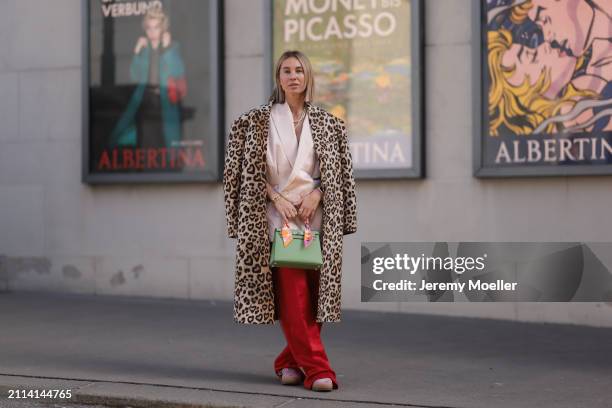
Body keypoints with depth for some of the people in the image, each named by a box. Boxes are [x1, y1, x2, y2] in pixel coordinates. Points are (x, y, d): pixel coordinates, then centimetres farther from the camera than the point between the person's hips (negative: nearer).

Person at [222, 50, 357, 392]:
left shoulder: (327, 123, 10)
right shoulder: (259, 120, 4)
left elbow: (339, 172, 11)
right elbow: (252, 172, 2)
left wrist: (316, 193, -6)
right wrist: (277, 198, -10)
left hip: (316, 216, 2)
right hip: (279, 216, -2)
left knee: (313, 294, 1)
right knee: (293, 295, -11)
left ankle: (290, 361, 17)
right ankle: (317, 368, -11)